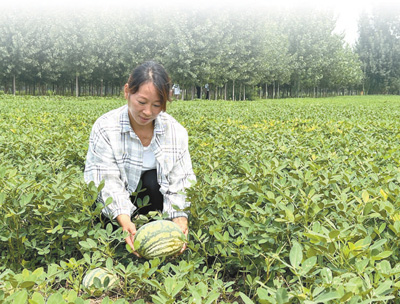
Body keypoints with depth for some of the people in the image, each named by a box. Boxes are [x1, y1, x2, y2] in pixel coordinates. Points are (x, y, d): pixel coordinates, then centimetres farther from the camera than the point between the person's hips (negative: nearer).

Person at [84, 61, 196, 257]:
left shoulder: (176, 132, -8)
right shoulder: (105, 128, -15)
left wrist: (181, 219, -34)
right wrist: (124, 220, -41)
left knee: (152, 180, -29)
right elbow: (107, 183, -23)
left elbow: (181, 182, -14)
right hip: (113, 215, 0)